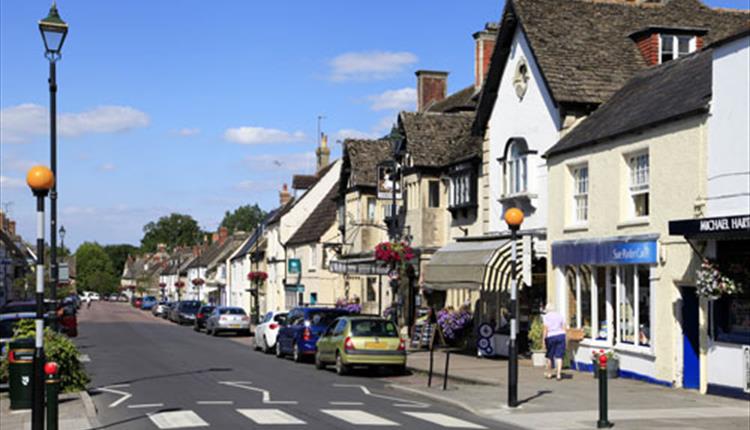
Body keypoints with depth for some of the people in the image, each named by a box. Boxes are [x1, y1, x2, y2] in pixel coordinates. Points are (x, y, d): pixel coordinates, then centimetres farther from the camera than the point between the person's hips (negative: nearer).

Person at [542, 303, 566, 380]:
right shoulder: (559, 315, 9)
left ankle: (549, 374, 24)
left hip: (550, 337, -3)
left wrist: (543, 340, -8)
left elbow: (545, 329, -11)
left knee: (550, 356, 12)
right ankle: (558, 374, -5)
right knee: (559, 356, 3)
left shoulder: (546, 317, -4)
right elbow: (563, 328, 7)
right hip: (561, 335, 3)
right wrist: (563, 338, 13)